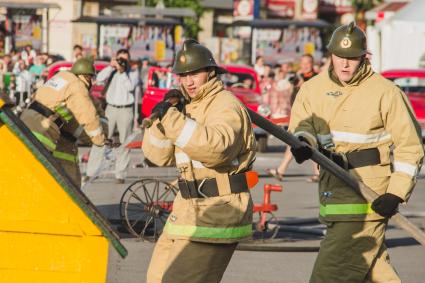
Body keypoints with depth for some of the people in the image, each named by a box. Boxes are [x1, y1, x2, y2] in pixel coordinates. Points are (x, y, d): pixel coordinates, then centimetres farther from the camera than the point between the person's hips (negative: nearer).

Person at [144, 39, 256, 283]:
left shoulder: (226, 106, -13)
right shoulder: (187, 106, 14)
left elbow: (216, 148, -33)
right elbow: (159, 156, 10)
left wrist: (173, 119, -32)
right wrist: (163, 119, -7)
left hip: (217, 210, -10)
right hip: (190, 207, 10)